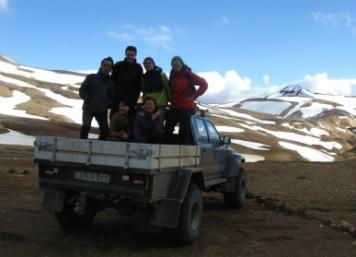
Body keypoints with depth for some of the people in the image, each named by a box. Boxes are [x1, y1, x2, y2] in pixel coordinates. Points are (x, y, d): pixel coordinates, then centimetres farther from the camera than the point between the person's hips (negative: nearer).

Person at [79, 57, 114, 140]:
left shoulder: (111, 81, 10)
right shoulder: (91, 77, 3)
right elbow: (82, 90, 3)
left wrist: (109, 103, -2)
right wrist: (87, 99, -15)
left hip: (102, 110, 3)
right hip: (89, 108, -3)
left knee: (105, 131, -2)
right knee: (86, 126, -22)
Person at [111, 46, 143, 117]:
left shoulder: (138, 68, 5)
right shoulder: (118, 65, 4)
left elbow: (140, 85, 6)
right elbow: (112, 81, 7)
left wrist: (135, 98, -1)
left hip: (131, 101, 0)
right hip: (117, 100, 0)